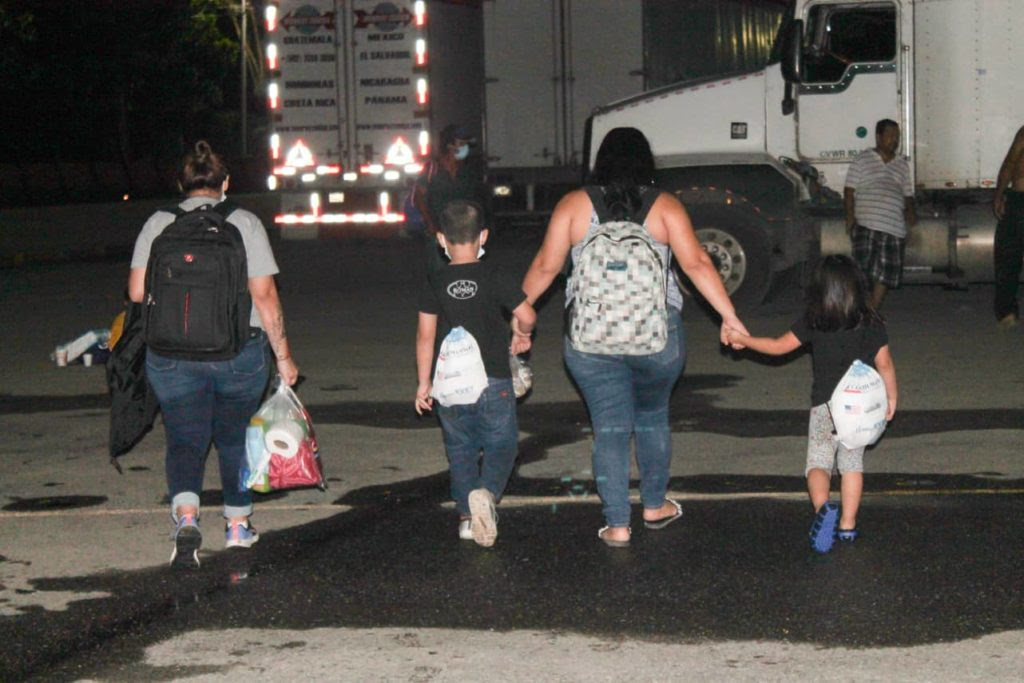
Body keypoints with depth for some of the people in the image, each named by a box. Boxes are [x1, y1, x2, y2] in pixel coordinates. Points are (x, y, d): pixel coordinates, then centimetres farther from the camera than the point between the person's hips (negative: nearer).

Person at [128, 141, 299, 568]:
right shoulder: (244, 223, -2)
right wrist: (283, 356, 0)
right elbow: (265, 296, -6)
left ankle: (186, 518, -18)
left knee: (185, 439, 5)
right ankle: (238, 525, 27)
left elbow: (137, 291, -2)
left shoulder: (159, 224, 2)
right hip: (240, 352, 0)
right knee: (235, 437, 17)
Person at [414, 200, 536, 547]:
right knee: (502, 444, 9)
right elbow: (527, 316, -6)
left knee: (460, 449, 15)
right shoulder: (495, 278, -7)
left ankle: (466, 516, 15)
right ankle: (487, 492, -18)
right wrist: (521, 335, 17)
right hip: (493, 381, -2)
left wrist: (423, 383, 7)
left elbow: (425, 336, -1)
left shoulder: (434, 284, -1)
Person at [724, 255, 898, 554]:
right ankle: (847, 525, 13)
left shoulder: (813, 323, -6)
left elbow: (779, 346, -2)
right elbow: (884, 364, -2)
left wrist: (743, 339, 10)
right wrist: (891, 398, 12)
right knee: (852, 463, 14)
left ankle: (822, 507, -25)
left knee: (818, 463, 4)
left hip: (824, 405, -1)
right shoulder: (871, 324, -3)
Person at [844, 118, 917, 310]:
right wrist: (850, 215, -10)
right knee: (864, 270, -14)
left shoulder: (902, 165, 18)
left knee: (885, 274, 3)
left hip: (894, 228, 5)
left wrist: (910, 212, 1)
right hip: (866, 225, -4)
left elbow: (907, 194, 22)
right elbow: (849, 190, 2)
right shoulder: (863, 160, 5)